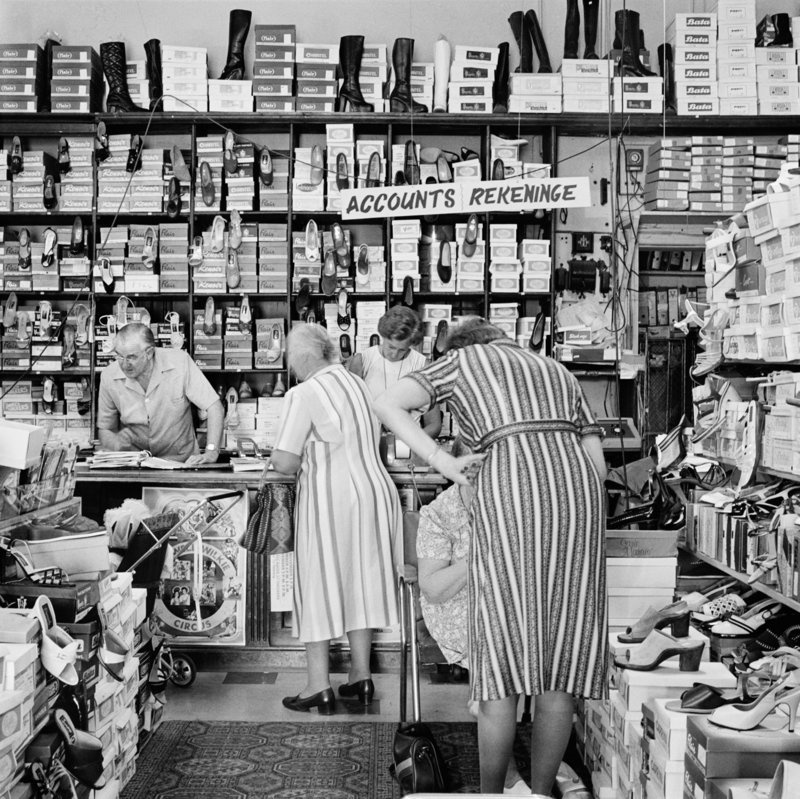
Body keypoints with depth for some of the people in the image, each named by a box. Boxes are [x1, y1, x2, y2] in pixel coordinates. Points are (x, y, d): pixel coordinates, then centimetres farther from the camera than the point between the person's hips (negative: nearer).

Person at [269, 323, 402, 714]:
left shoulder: (304, 393, -13)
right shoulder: (359, 383, 7)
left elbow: (284, 462, -16)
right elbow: (371, 438, 11)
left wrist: (301, 464, 6)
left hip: (329, 499, -6)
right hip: (373, 490, 6)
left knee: (320, 584, 6)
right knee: (361, 580, 15)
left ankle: (319, 686, 12)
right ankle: (361, 675, 25)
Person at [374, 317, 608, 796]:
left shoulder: (461, 360, 21)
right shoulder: (558, 371, 32)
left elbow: (387, 405, 4)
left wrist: (444, 463, 1)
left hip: (508, 490, -4)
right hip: (577, 489, 4)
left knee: (504, 654, 2)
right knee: (563, 657, 8)